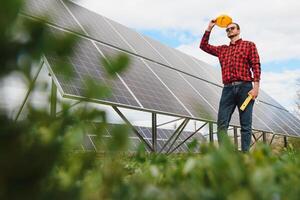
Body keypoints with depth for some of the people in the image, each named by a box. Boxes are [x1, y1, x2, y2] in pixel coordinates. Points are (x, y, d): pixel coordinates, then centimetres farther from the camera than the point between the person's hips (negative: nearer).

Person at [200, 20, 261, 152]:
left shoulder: (249, 45, 13)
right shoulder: (222, 49, 25)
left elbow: (256, 66, 3)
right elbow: (203, 45, 27)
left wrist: (256, 87, -9)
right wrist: (209, 28, 22)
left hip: (244, 87, -3)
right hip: (228, 89, 3)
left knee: (246, 125, -3)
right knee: (222, 123, -8)